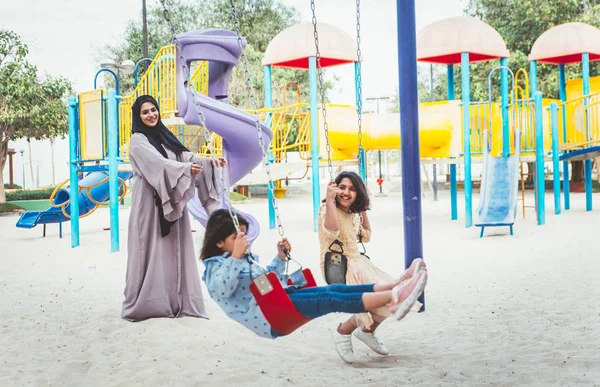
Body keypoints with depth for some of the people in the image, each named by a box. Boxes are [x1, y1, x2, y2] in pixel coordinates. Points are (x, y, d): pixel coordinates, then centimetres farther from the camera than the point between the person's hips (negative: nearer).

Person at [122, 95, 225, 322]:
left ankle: (175, 301, 11)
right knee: (151, 251, -6)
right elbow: (158, 163, -19)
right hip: (150, 202, -7)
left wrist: (208, 162, -8)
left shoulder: (164, 137, 17)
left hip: (170, 203, 7)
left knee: (173, 250, 7)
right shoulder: (138, 141, -5)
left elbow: (184, 155, 7)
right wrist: (186, 168, -31)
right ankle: (143, 303, -2)